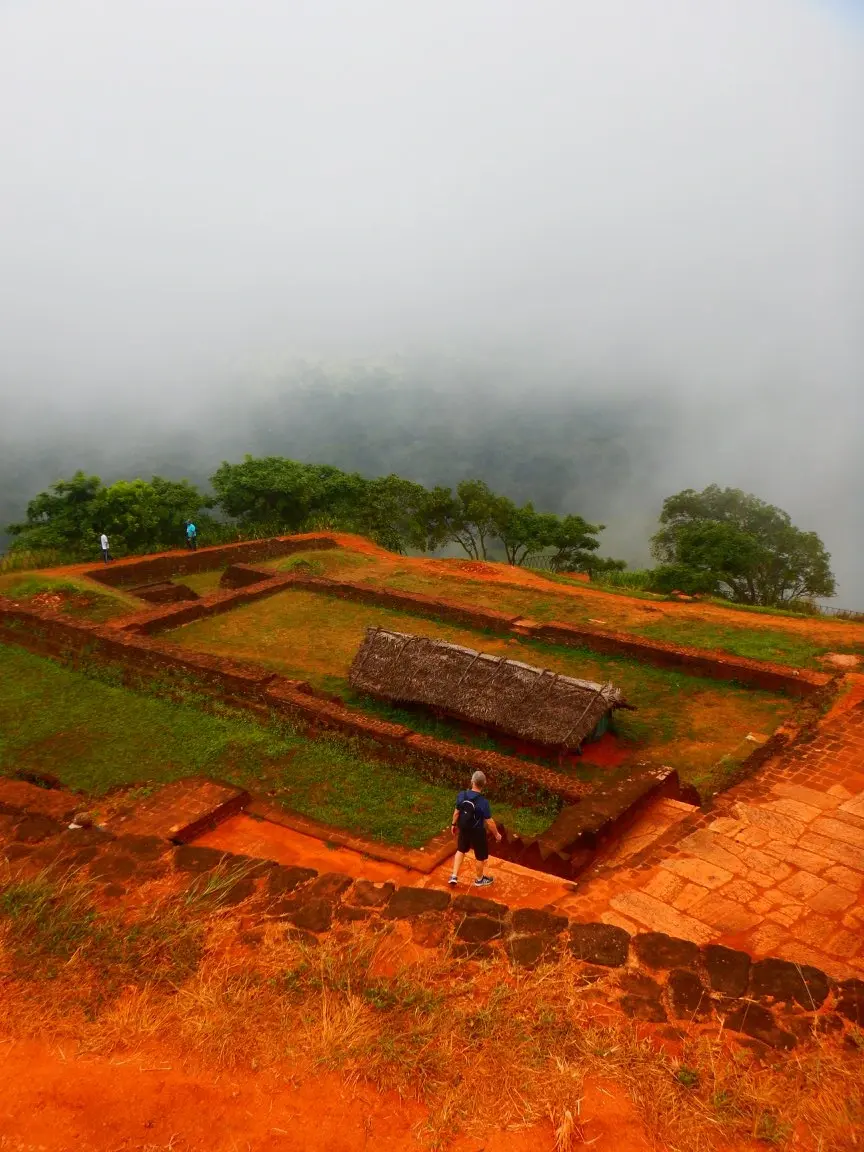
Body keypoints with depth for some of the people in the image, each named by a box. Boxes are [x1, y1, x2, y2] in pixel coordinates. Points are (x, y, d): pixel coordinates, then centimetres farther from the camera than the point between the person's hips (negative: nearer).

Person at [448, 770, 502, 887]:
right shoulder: (483, 802, -30)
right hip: (478, 832, -4)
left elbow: (456, 812, -2)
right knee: (481, 856, 20)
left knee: (461, 850, 29)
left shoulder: (462, 795, -17)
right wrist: (497, 834, -5)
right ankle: (479, 879, 41)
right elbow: (489, 822, -22)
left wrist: (453, 824, 16)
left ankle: (454, 876, 32)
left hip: (463, 829, 4)